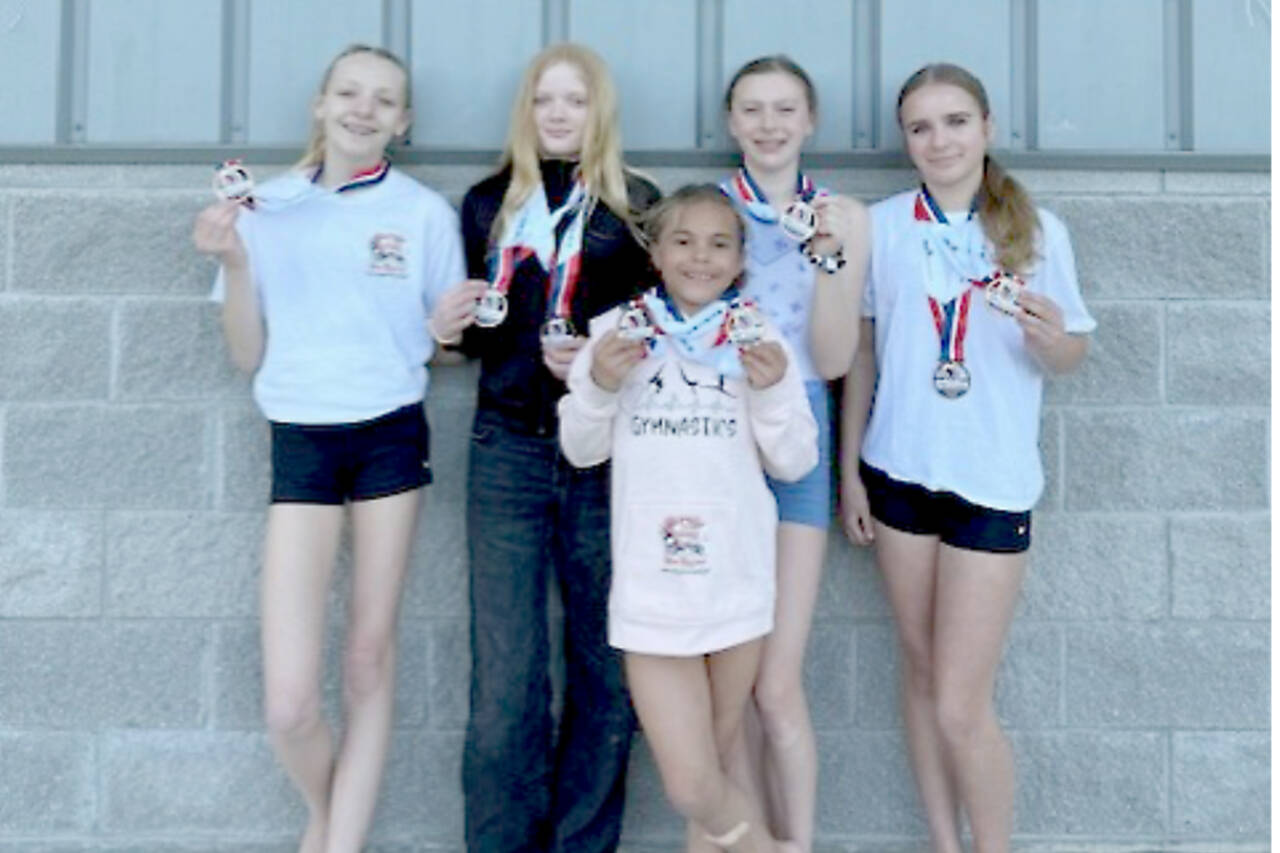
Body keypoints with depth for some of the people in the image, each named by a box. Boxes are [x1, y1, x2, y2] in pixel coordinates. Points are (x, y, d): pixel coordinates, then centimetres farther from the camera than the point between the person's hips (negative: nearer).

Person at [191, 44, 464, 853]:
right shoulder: (268, 207, 4)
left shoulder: (425, 211, 2)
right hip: (302, 441, 0)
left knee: (371, 655, 7)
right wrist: (233, 261, -10)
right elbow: (249, 356, 4)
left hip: (391, 436, 0)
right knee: (289, 703, -7)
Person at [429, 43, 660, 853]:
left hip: (608, 457, -1)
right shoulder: (488, 203, 12)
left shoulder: (639, 205, 5)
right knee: (505, 681, 0)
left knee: (609, 672, 5)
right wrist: (450, 325, -4)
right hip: (509, 452, 1)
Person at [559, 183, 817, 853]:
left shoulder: (757, 338, 3)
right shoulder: (617, 331, 2)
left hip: (738, 579, 1)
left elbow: (794, 462, 2)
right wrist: (599, 384, -11)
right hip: (652, 585, -1)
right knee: (690, 786, -5)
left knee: (712, 757, 17)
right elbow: (580, 450, 6)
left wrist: (771, 390, -14)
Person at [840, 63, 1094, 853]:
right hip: (900, 469, 2)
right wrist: (850, 468, 5)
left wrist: (1048, 335, -20)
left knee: (962, 706, -4)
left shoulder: (1036, 228, -2)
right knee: (920, 667, 13)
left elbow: (1072, 354, 3)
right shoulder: (882, 224, 1)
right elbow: (862, 351, 6)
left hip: (994, 479, -2)